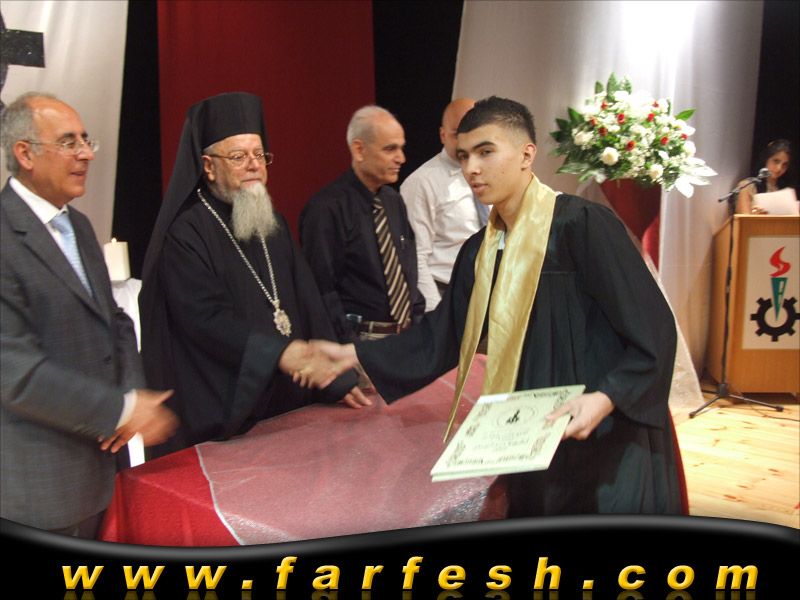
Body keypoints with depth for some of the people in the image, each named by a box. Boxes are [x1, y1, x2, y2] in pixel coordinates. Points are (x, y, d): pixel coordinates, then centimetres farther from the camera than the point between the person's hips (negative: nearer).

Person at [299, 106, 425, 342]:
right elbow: (323, 288, -15)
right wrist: (347, 348, -16)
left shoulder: (394, 201, 9)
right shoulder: (326, 209, -14)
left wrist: (418, 319, 7)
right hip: (358, 337, -7)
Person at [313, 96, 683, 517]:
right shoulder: (480, 251, 5)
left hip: (607, 443, -6)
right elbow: (443, 336, 10)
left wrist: (606, 398, -29)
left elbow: (654, 331, -16)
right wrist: (354, 354, 7)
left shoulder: (581, 224, -16)